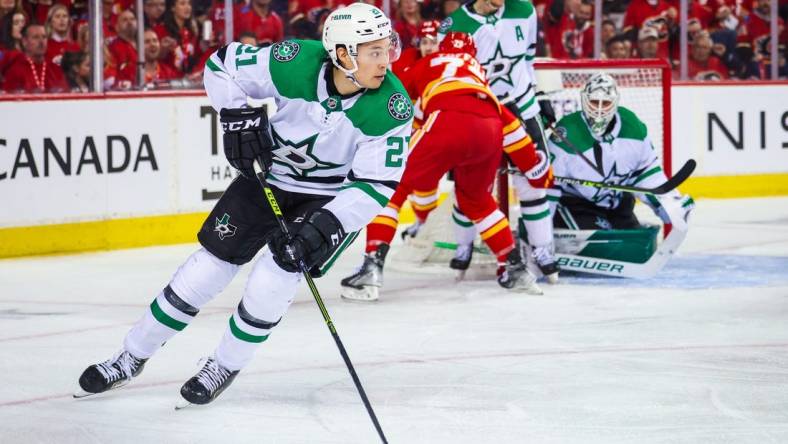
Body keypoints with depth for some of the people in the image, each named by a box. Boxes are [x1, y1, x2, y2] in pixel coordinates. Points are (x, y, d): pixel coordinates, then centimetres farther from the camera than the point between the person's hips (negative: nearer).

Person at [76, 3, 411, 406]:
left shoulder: (393, 108, -27)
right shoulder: (297, 63, -26)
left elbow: (376, 184, -24)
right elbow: (222, 66, -10)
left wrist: (328, 225, -35)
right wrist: (237, 116, -23)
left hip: (333, 197, -2)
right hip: (268, 176, 2)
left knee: (273, 278, -18)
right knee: (206, 269, 3)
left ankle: (225, 367, 8)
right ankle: (131, 357, 20)